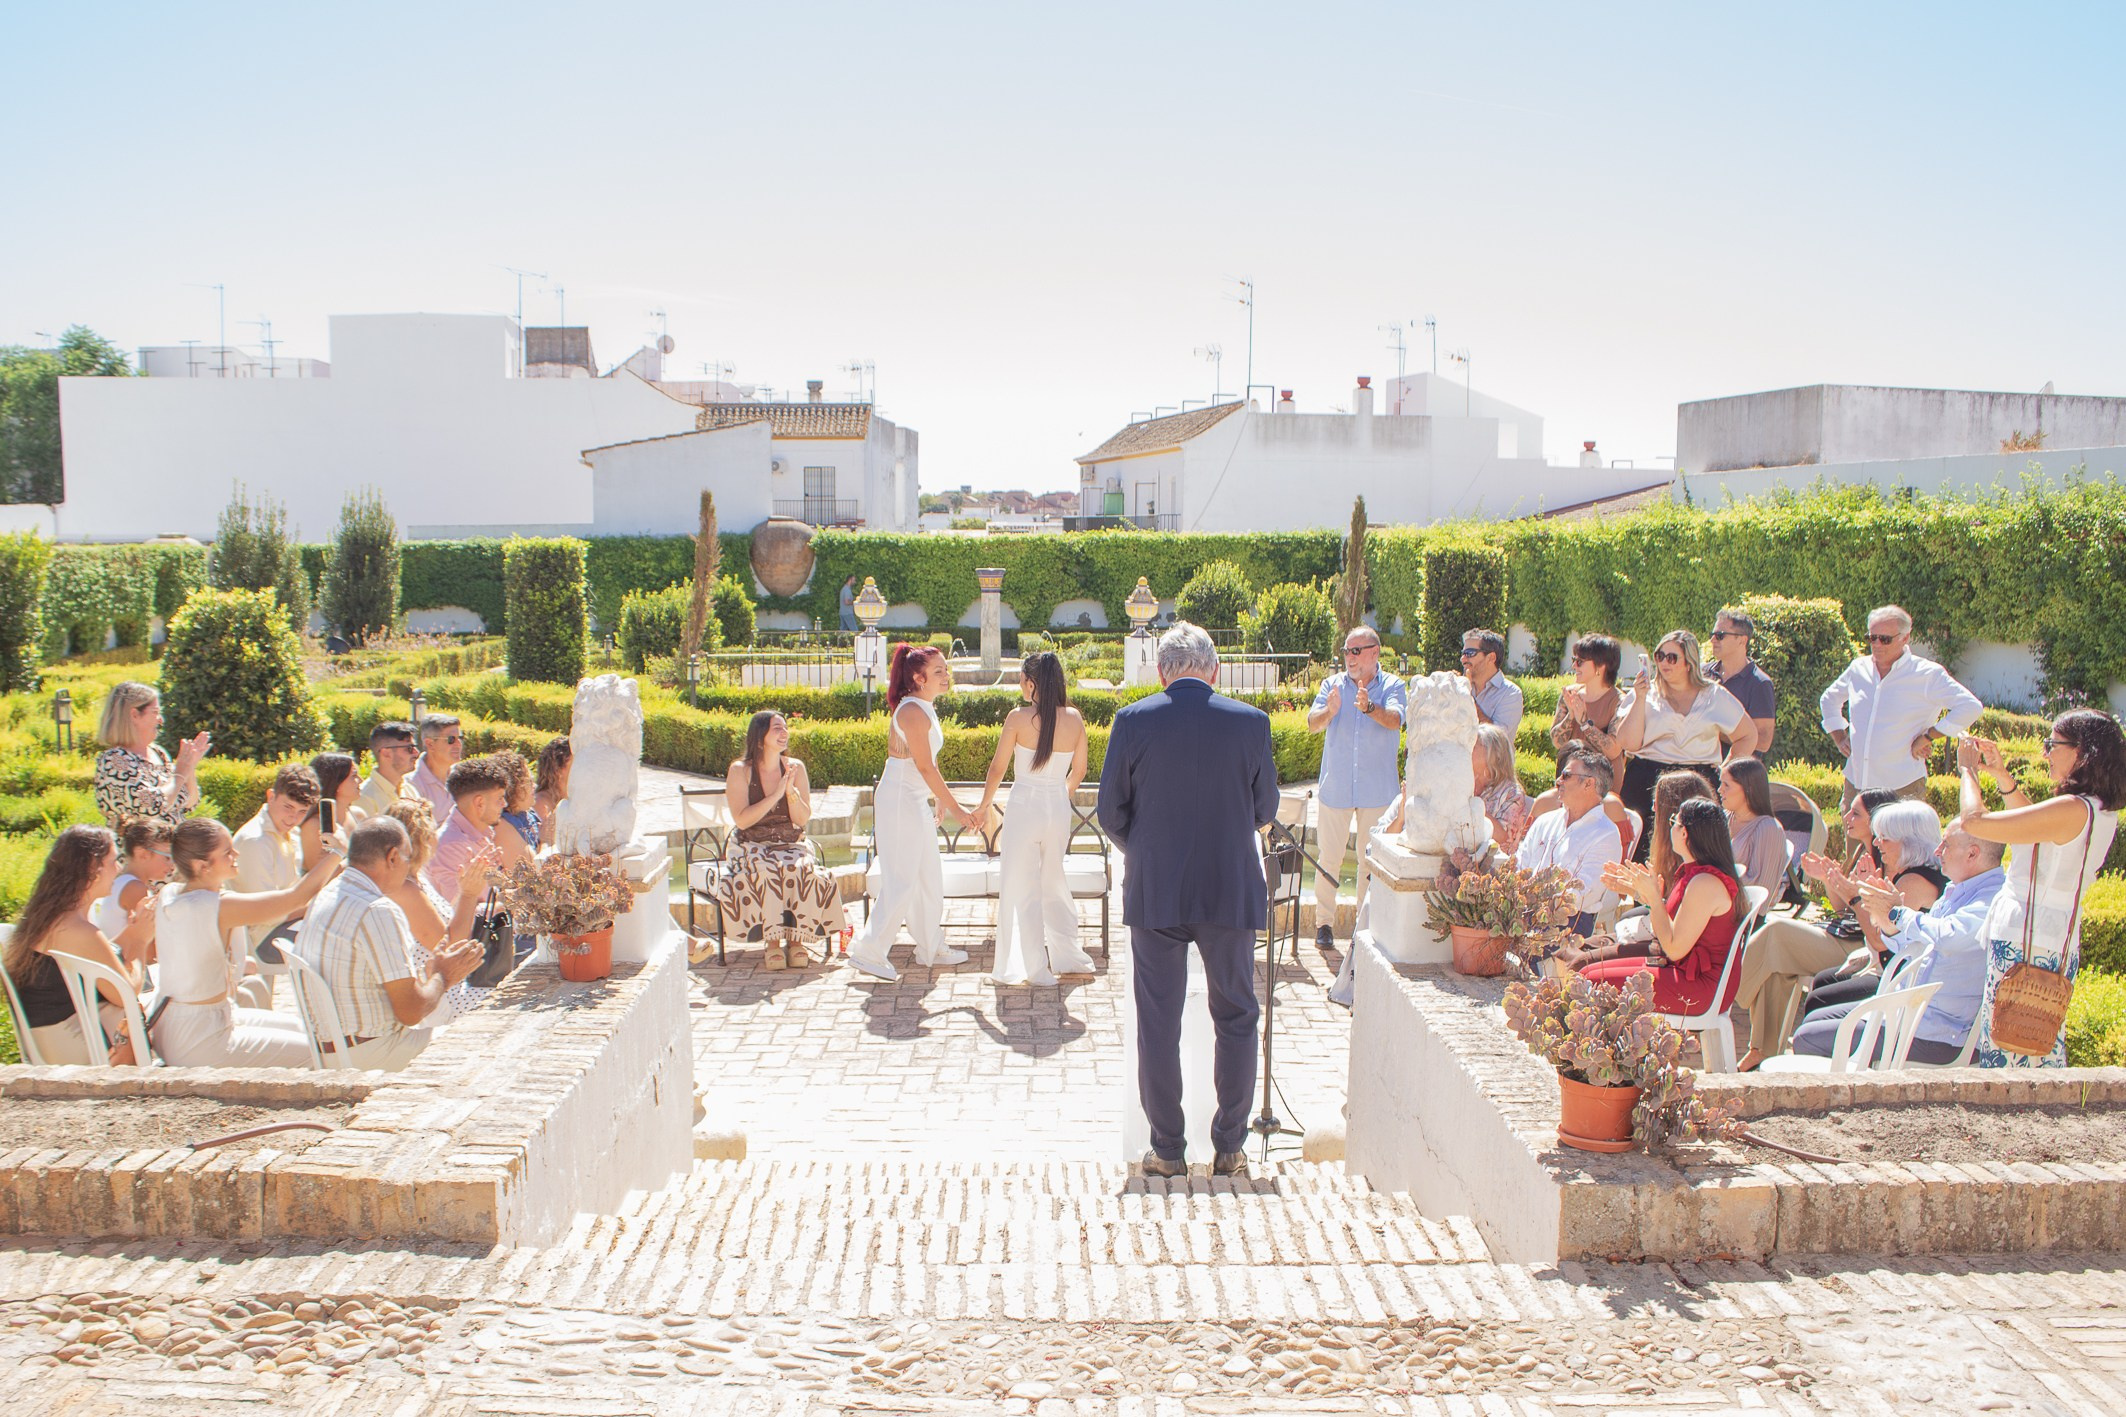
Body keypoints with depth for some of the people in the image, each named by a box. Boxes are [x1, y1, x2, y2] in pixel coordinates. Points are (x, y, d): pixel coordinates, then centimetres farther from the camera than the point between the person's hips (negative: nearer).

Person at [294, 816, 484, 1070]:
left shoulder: (325, 895, 8)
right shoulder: (379, 912, -21)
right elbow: (410, 1012, -19)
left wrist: (429, 972, 17)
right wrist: (441, 977, -1)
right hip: (368, 1054, -9)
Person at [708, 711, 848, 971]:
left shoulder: (796, 768, 4)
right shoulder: (740, 771, -3)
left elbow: (803, 819, -1)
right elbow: (741, 820, -13)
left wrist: (791, 791, -17)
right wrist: (776, 795, -16)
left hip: (791, 844, 2)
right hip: (752, 846, -2)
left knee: (803, 870, -31)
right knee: (765, 871, -35)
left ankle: (796, 940, -24)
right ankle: (772, 942, -27)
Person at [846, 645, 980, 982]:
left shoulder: (924, 708, 11)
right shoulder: (912, 711, -19)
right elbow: (925, 767, -21)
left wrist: (941, 798, 23)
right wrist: (955, 808, -18)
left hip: (916, 801, 10)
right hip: (899, 800, -10)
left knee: (929, 875, 16)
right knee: (902, 880, -7)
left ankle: (931, 948, 27)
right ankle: (869, 951, 1)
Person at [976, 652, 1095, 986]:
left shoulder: (1019, 718, -13)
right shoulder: (1074, 719, -1)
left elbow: (997, 768, -5)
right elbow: (1079, 770, 10)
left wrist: (984, 806, 10)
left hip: (1025, 807, -4)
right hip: (1059, 809, 5)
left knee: (1021, 889, 7)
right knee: (1053, 882, 21)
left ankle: (1036, 969, 10)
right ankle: (1068, 957, 27)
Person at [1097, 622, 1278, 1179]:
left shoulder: (1133, 721, -6)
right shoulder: (1251, 722, -3)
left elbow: (1110, 812, -2)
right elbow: (1264, 809, 6)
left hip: (1154, 894, -1)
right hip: (1232, 892, 1)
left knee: (1158, 1024, 8)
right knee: (1236, 1019, 14)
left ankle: (1167, 1150, 13)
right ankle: (1230, 1148, 18)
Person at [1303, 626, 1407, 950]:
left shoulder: (1392, 686, 0)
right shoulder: (1332, 684, 4)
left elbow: (1395, 719, -19)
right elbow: (1312, 724, -8)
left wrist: (1369, 707, -40)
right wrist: (1329, 711, -31)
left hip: (1378, 789, -1)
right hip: (1335, 787, 1)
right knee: (1329, 859, 3)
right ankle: (1324, 922, 15)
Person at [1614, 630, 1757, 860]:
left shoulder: (1715, 696, 11)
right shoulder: (1645, 693, 9)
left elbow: (1748, 736, 20)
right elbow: (1628, 743, -3)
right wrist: (1640, 699, -7)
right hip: (1646, 785, 0)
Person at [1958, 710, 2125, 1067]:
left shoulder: (2072, 810, -22)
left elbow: (1973, 821, -22)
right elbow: (2034, 820, 26)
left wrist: (1968, 770, -5)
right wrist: (2000, 774, 15)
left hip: (2024, 945, -9)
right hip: (2060, 941, 9)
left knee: (2005, 1053, -3)